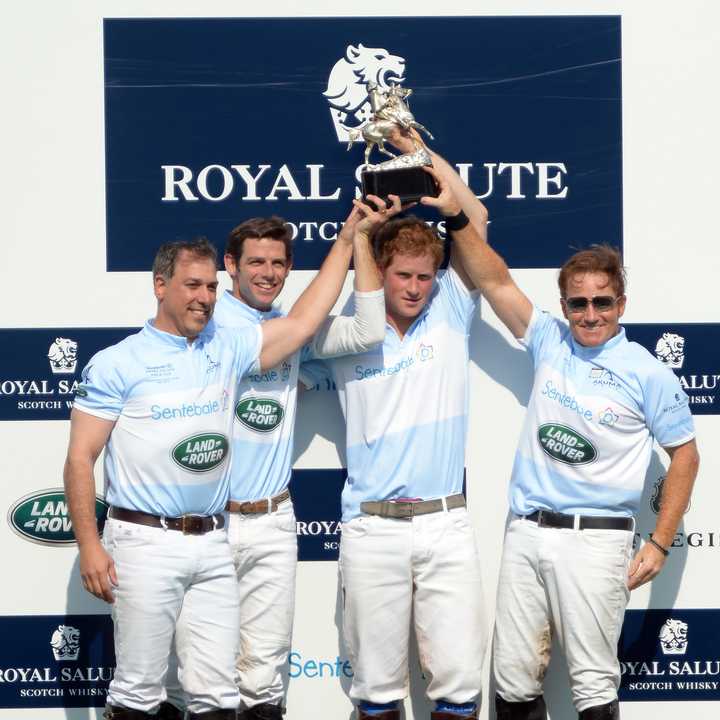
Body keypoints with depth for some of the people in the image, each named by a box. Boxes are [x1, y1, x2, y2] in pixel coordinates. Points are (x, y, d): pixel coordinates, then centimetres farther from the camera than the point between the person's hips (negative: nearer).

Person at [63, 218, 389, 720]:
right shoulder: (118, 363, -3)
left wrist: (348, 238, 4)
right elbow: (80, 458, -5)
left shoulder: (227, 350, 10)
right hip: (146, 543, -4)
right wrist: (89, 546, -12)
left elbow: (303, 322, 6)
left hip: (213, 545, 4)